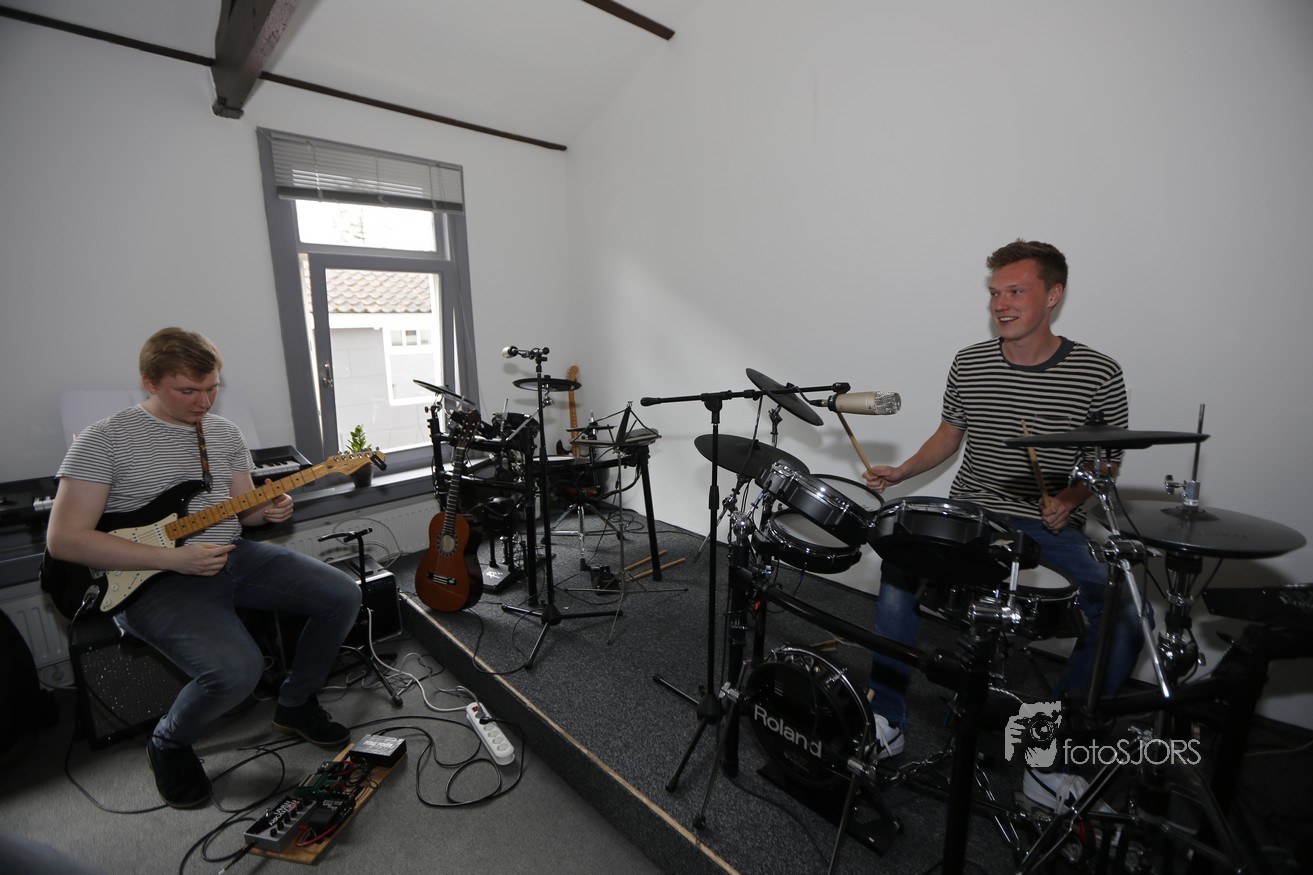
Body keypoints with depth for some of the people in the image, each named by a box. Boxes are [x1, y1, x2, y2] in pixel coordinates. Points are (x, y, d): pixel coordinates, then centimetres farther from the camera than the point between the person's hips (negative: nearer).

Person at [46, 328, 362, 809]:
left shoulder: (224, 432, 8)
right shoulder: (104, 440, -9)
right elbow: (63, 539, -13)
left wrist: (266, 509, -10)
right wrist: (173, 558, -21)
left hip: (231, 554, 6)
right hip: (154, 579, -6)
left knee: (342, 594, -9)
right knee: (237, 670, -29)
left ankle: (295, 705, 15)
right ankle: (169, 744, 9)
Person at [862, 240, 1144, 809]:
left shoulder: (1097, 374, -5)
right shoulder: (969, 364, 1)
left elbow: (1108, 462, 3)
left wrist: (1070, 499, -17)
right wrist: (900, 473, -4)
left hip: (1051, 527, 0)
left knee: (1123, 614, -22)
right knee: (898, 562, -23)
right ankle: (886, 724, -5)